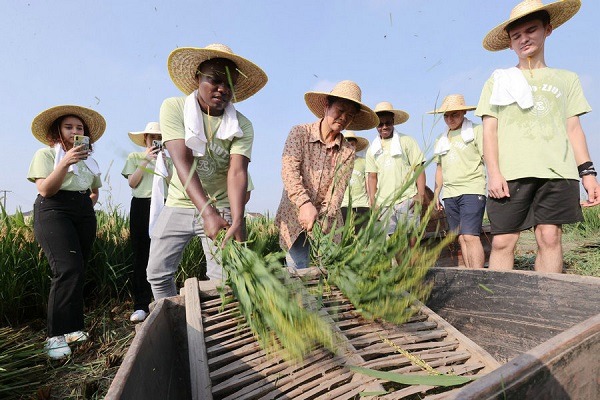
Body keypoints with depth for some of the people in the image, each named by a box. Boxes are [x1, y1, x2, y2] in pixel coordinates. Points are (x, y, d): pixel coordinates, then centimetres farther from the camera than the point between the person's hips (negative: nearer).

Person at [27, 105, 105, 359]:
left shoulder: (88, 159, 19)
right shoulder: (45, 154, 2)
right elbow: (45, 190, -11)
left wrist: (88, 203, 11)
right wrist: (65, 163, -21)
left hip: (84, 214, 6)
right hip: (54, 212, -6)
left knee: (78, 271, 1)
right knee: (68, 269, -20)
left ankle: (71, 327, 11)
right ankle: (56, 336, -14)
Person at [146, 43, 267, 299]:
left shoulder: (242, 126, -12)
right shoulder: (174, 108, -13)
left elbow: (237, 172, -24)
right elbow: (182, 162, -24)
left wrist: (237, 221, -41)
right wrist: (207, 212, -36)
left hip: (221, 206, -1)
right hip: (179, 203, 1)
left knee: (222, 278, -8)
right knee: (158, 274, 4)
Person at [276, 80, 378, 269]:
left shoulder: (348, 151, 1)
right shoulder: (300, 133, -4)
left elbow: (337, 190, -9)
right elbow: (289, 171, -18)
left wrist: (322, 219, -25)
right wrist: (305, 204, -33)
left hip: (327, 221, 2)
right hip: (295, 217, -2)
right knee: (297, 274, 0)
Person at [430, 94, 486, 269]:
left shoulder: (476, 131, 3)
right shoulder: (441, 139, 19)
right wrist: (436, 194, 18)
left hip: (472, 190, -5)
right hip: (450, 194, 6)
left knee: (470, 236, -17)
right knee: (461, 238, 4)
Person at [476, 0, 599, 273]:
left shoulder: (566, 79, 22)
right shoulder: (498, 80, 16)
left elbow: (573, 128, 17)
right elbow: (489, 130, 7)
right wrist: (493, 172, -6)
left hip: (558, 172, 2)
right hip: (510, 174, -1)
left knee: (550, 238, -6)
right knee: (503, 242, -7)